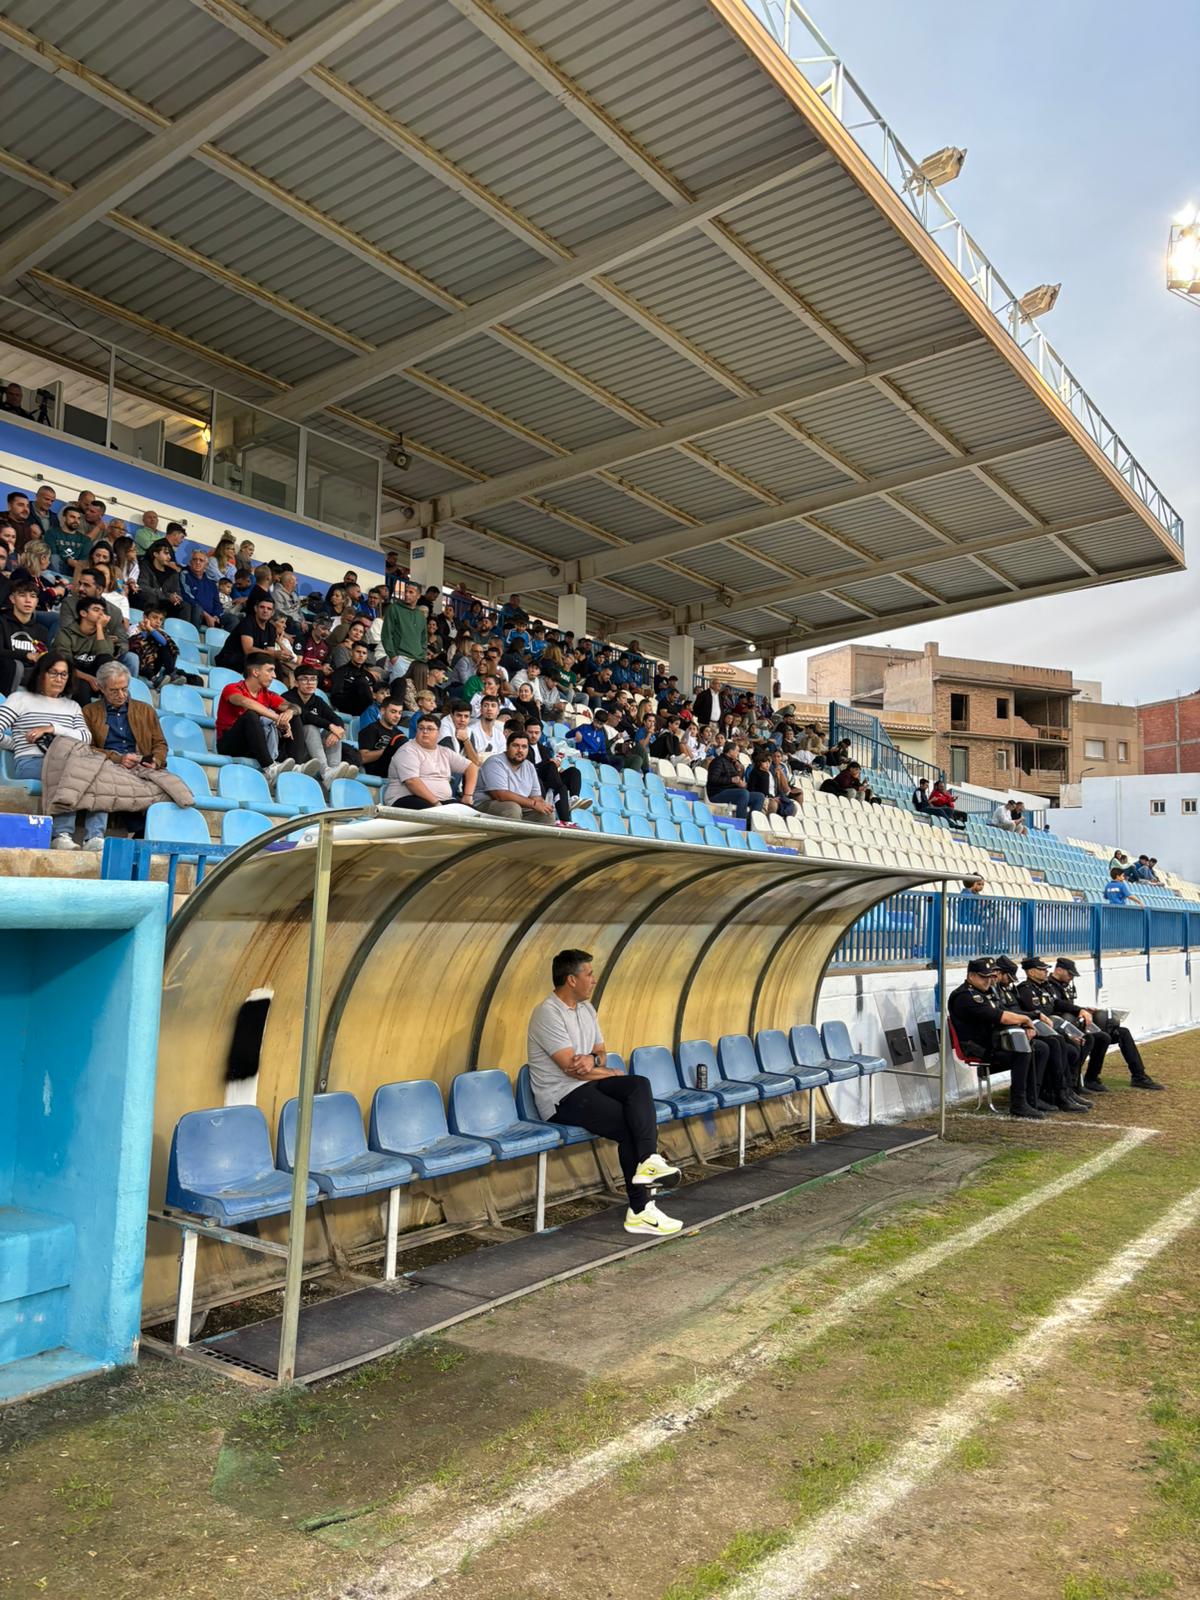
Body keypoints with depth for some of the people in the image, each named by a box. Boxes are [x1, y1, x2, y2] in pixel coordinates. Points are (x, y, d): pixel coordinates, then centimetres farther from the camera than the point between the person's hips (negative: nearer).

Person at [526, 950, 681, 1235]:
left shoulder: (586, 1009, 11)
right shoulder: (547, 1014, -17)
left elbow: (601, 1053, 15)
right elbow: (572, 1068, -21)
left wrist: (592, 1059, -12)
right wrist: (614, 1073, -6)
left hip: (587, 1083, 8)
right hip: (562, 1097, -8)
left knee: (640, 1085, -20)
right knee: (629, 1125, -19)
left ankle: (648, 1162, -30)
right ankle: (640, 1210, -11)